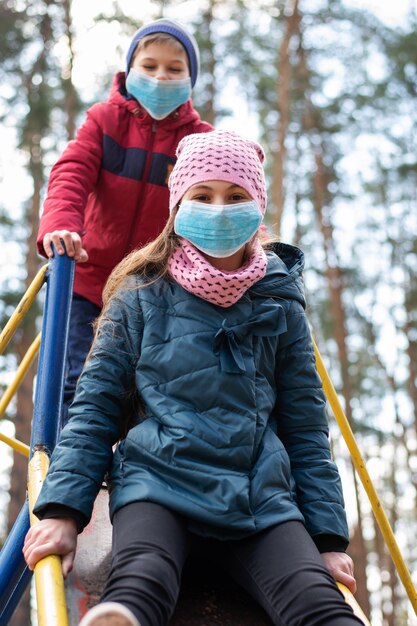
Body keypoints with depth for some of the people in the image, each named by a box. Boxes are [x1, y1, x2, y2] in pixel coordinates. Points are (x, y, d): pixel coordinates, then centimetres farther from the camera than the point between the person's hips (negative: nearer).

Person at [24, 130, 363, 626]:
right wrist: (62, 510, -3)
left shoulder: (280, 305, 16)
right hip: (158, 479, -2)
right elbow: (95, 406, 9)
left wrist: (328, 537, 10)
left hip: (260, 495, 2)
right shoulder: (141, 297, 11)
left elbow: (305, 427, 17)